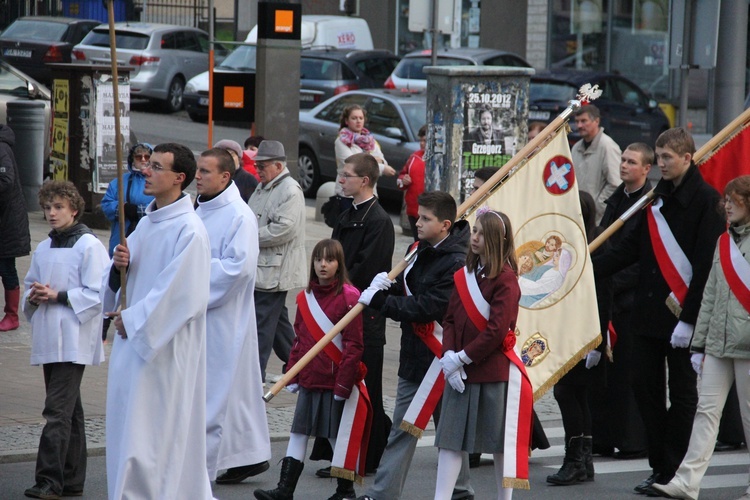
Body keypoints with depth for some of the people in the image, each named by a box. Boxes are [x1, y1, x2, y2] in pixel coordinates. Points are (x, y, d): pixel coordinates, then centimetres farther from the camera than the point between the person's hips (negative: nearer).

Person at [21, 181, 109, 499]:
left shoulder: (89, 246, -7)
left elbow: (97, 294, -11)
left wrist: (58, 296, -16)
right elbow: (30, 285, 23)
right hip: (49, 339, 7)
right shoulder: (43, 249, 14)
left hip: (74, 339, -7)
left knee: (58, 410, -14)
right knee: (69, 411, 13)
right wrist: (34, 296, 0)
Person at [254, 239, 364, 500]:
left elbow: (354, 345, -11)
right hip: (308, 380, 6)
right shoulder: (306, 297, 9)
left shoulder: (348, 297, -10)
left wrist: (344, 383, -14)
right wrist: (292, 375, 10)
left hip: (334, 382, -6)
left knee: (337, 436, 5)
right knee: (298, 433, 4)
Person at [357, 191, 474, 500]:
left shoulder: (456, 263, -18)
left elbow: (428, 307, -25)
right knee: (402, 427, 7)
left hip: (440, 356, -8)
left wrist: (379, 300, -21)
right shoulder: (420, 250, 10)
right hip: (414, 355, 8)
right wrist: (386, 286, -2)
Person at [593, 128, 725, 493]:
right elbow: (631, 248, 14)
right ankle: (660, 467, 15)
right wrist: (589, 267, 0)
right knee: (644, 385, 6)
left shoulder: (706, 200, -8)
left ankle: (674, 473, 6)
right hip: (649, 312, 7)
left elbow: (707, 264, -13)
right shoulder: (658, 197, 14)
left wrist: (689, 319, -18)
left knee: (681, 394, 1)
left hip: (683, 314, -7)